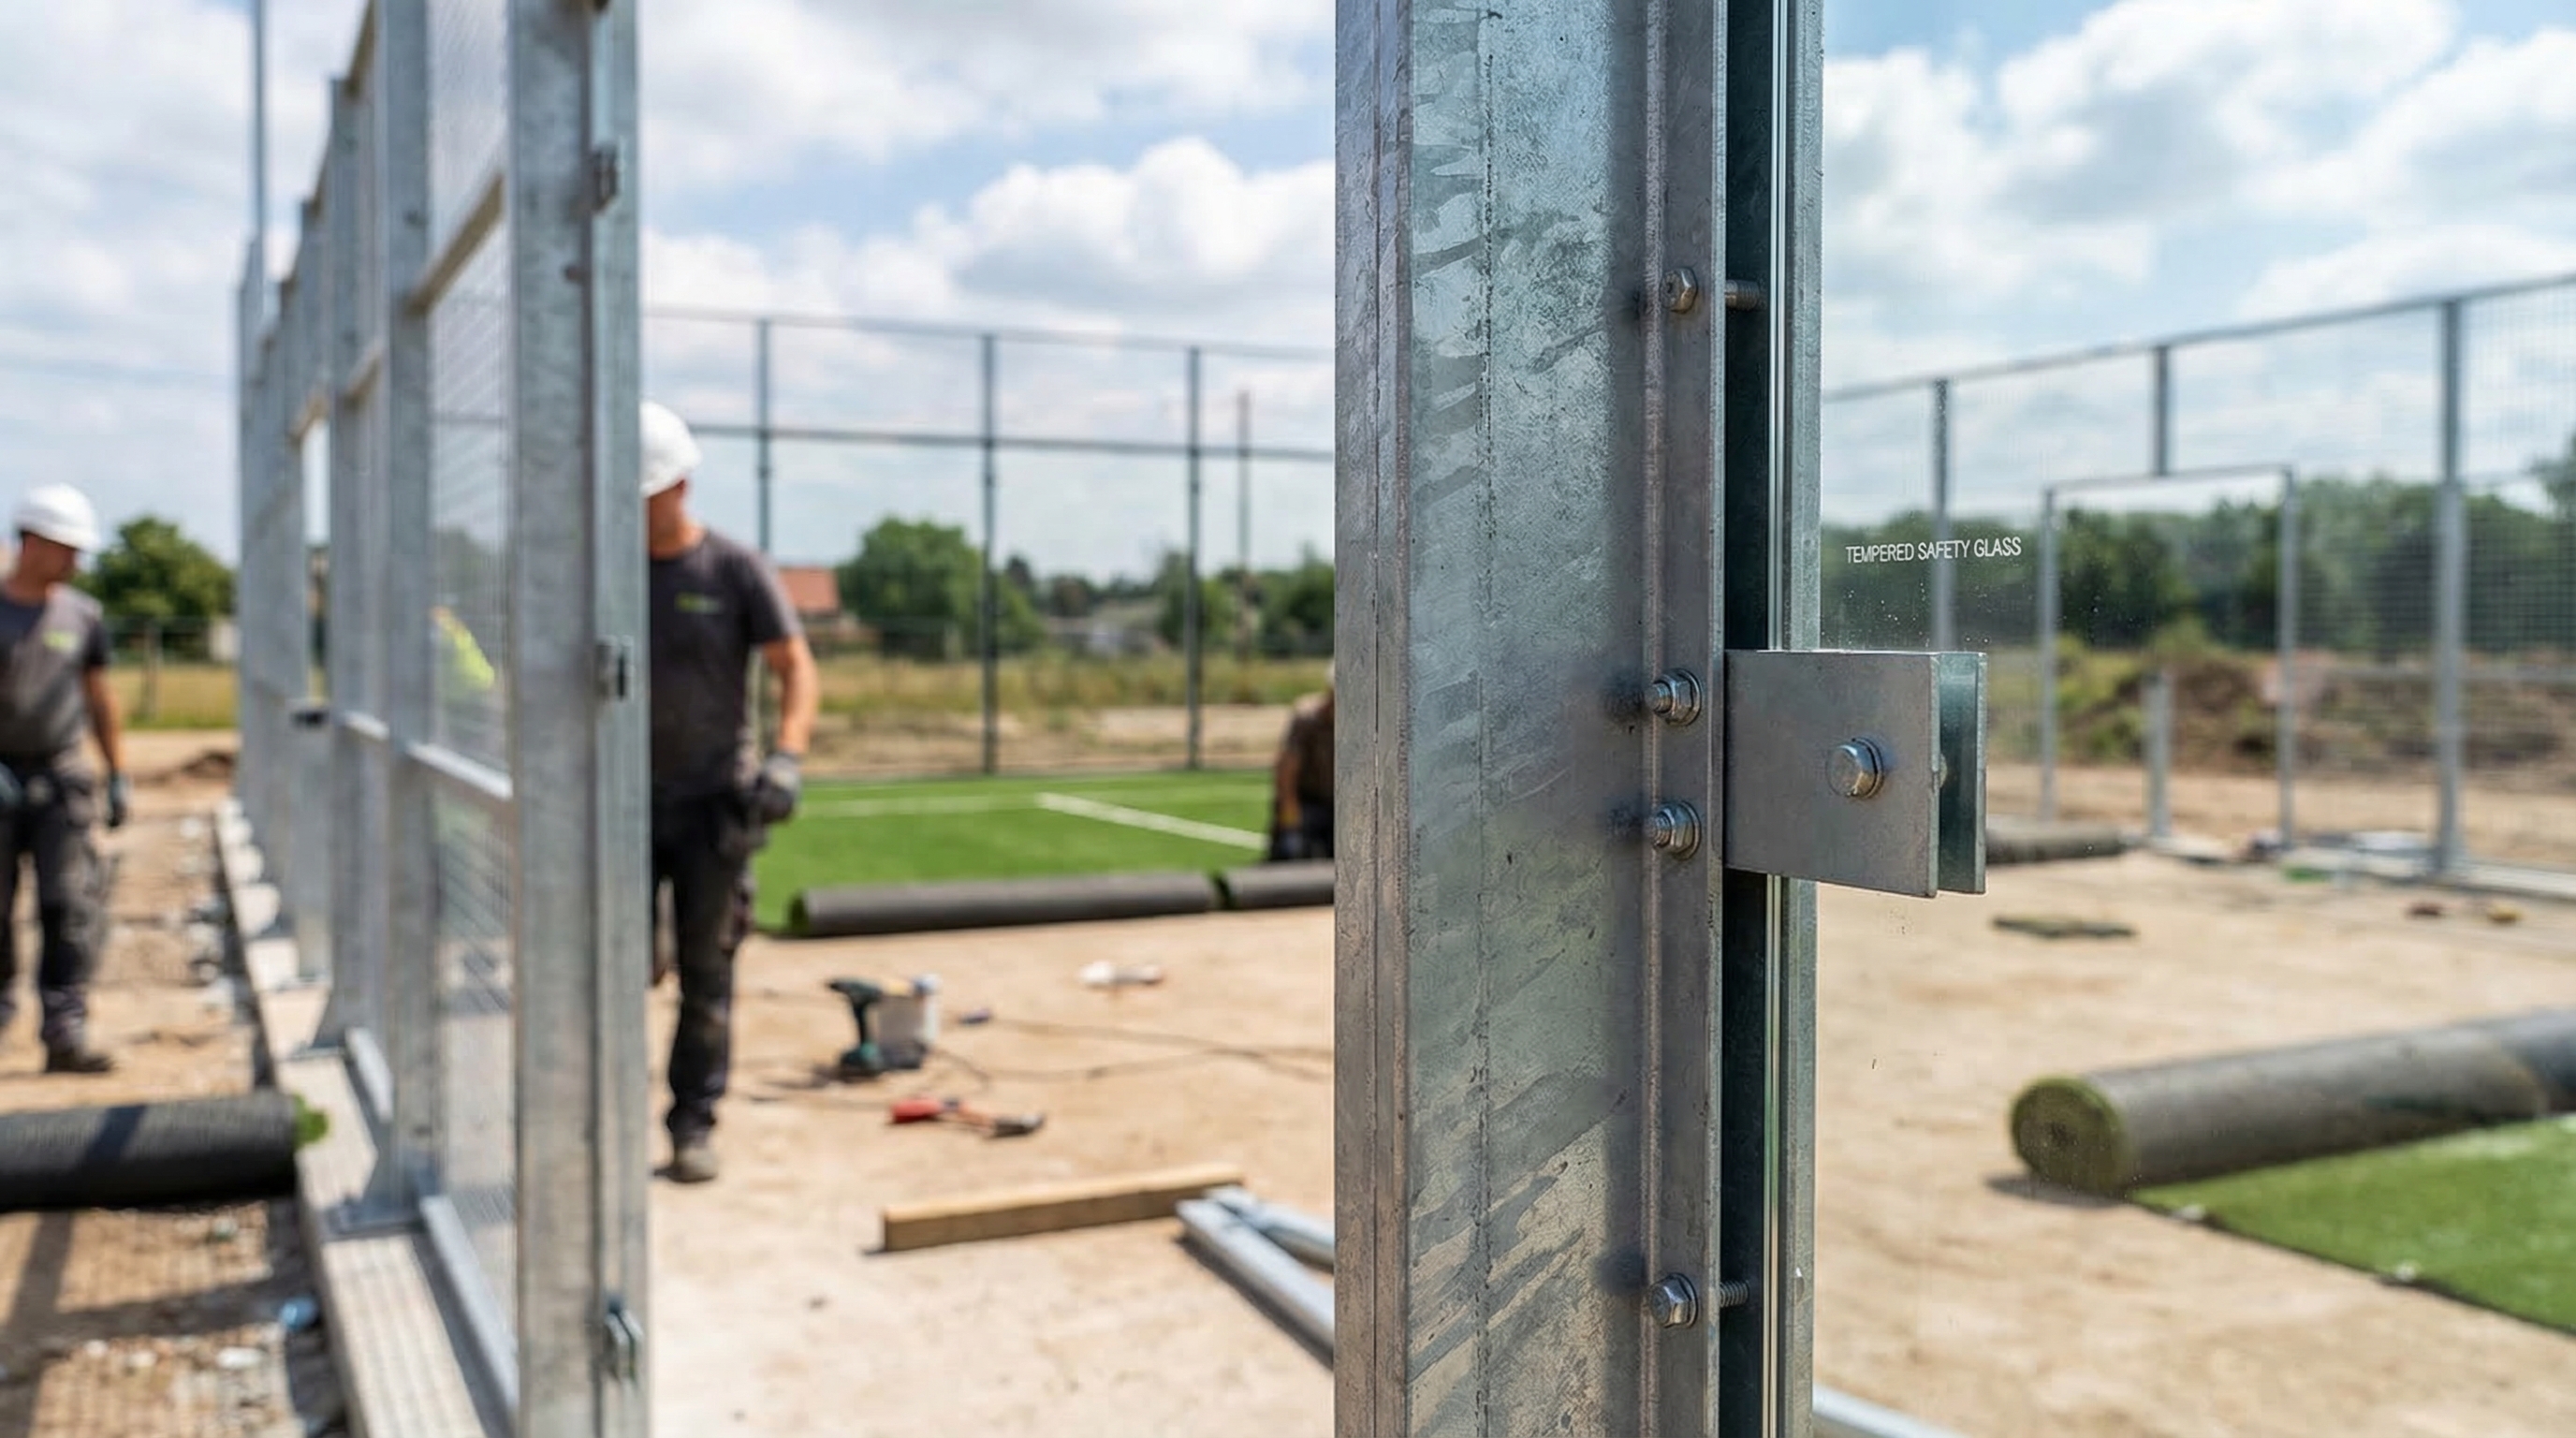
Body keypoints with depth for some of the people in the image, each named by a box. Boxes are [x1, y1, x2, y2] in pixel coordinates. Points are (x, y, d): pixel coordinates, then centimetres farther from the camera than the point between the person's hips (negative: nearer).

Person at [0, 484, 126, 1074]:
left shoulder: (83, 616, 6)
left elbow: (99, 698, 13)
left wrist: (119, 776, 11)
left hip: (63, 779, 1)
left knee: (71, 908, -9)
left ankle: (64, 1036, -12)